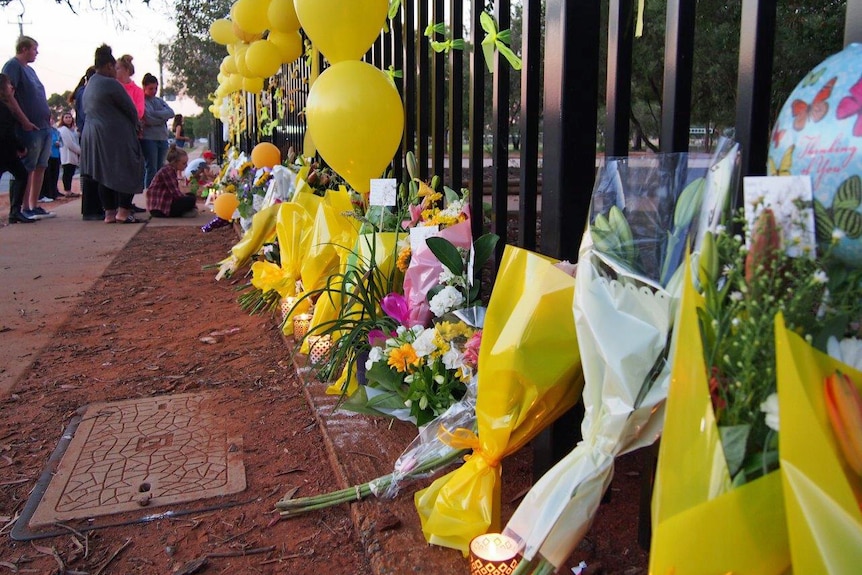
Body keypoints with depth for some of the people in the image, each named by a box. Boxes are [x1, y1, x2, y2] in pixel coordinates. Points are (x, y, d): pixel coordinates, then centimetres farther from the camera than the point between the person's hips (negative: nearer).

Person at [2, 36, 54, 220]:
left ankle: (34, 206, 14)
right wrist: (24, 120, -19)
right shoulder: (12, 65, -6)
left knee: (40, 168, 9)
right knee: (25, 170, -5)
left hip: (44, 127, 9)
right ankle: (23, 208, -1)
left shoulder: (29, 69, 21)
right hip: (29, 128, -9)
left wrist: (48, 116, 12)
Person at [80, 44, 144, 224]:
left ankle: (109, 212, 10)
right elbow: (130, 109, -8)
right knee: (127, 170, -3)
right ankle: (123, 211, -8)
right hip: (115, 136, -9)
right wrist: (136, 126, 12)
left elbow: (87, 111, 20)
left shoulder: (89, 86, 16)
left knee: (104, 173, 10)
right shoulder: (111, 84, -12)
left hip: (92, 135, 9)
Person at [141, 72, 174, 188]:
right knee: (151, 169, -6)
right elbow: (148, 119, -16)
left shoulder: (159, 100, 16)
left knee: (160, 169, 8)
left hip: (163, 139, 6)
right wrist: (163, 117, -3)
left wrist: (155, 114, -10)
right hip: (148, 138, -6)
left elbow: (171, 113, 1)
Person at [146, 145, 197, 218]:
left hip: (165, 201, 10)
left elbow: (175, 192, 9)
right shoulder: (167, 171, -17)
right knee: (191, 200, -19)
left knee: (191, 195, 14)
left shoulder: (172, 170, 11)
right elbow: (176, 193, -21)